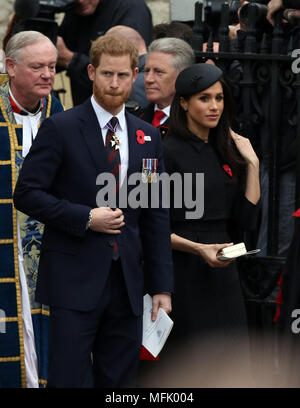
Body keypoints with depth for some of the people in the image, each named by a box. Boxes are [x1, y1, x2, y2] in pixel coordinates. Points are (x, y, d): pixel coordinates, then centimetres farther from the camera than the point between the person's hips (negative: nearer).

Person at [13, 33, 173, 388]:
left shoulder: (148, 137, 10)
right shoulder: (61, 128, -3)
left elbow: (156, 216, 12)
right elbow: (26, 194, -6)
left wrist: (162, 287, 6)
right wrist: (85, 218, -15)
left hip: (125, 280, 5)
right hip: (74, 280, -4)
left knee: (119, 381, 8)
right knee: (70, 379, -6)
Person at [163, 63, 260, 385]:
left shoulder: (225, 152, 12)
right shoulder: (168, 153, -8)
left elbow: (246, 219, 6)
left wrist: (251, 164, 3)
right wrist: (198, 248, -21)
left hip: (222, 272, 6)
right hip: (184, 274, -6)